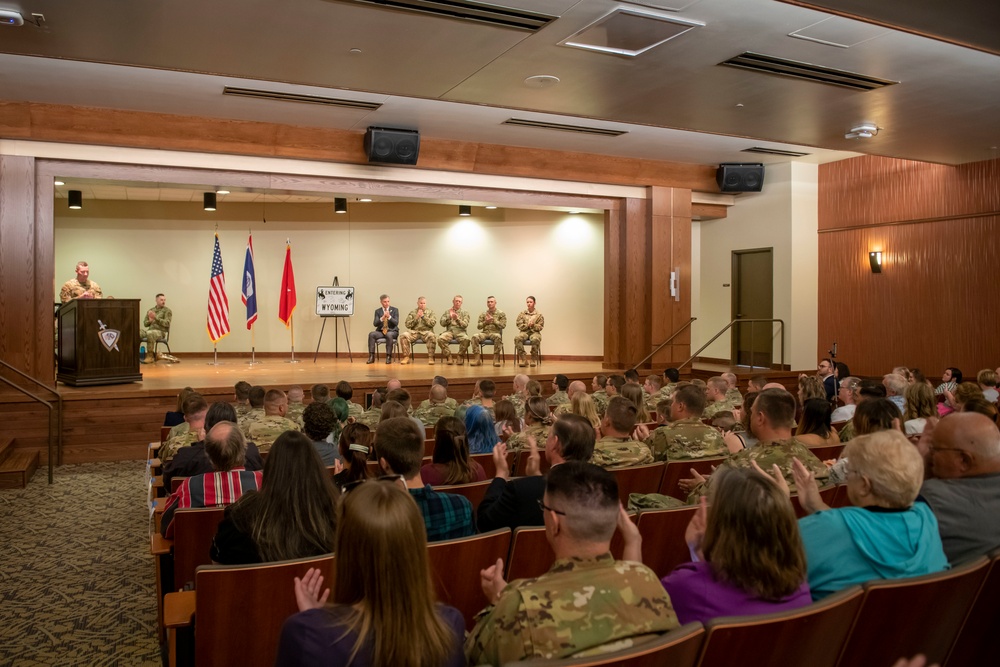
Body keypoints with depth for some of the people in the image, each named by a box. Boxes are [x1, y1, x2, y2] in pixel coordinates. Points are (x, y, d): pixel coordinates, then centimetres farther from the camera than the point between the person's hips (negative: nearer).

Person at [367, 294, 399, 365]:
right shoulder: (377, 311, 9)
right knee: (371, 334, -28)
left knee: (389, 335, -38)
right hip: (381, 331, 2)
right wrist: (382, 318, -18)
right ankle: (371, 357, -26)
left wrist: (389, 317, -21)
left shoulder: (395, 310, 4)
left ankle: (388, 357, -32)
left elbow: (396, 323, -5)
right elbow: (375, 324, -1)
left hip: (392, 331, -2)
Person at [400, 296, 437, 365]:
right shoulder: (412, 312, 15)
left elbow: (432, 323, -3)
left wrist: (423, 316, -8)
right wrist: (416, 317, -5)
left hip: (426, 332, -1)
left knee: (432, 336, -37)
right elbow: (408, 325, 5)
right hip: (414, 332, 1)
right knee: (403, 336, -27)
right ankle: (407, 357, -17)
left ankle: (430, 357, -25)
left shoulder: (430, 312, 13)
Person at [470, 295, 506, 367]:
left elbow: (503, 325, -1)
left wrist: (493, 320, -7)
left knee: (498, 337, -40)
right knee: (475, 336, -29)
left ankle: (496, 359, -31)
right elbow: (478, 326, 12)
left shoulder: (501, 313, 8)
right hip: (485, 333, 3)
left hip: (495, 333, -3)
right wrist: (485, 322, -5)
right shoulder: (483, 314, 17)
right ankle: (477, 359, -27)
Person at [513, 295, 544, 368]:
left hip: (534, 332, -1)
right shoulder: (522, 313, 11)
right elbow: (519, 326, 5)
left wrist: (533, 325, -15)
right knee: (517, 338, -34)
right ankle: (523, 359, -27)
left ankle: (534, 359, -21)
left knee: (535, 339, -39)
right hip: (524, 332, 1)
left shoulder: (539, 315, 7)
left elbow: (540, 327, 4)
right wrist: (527, 325, -11)